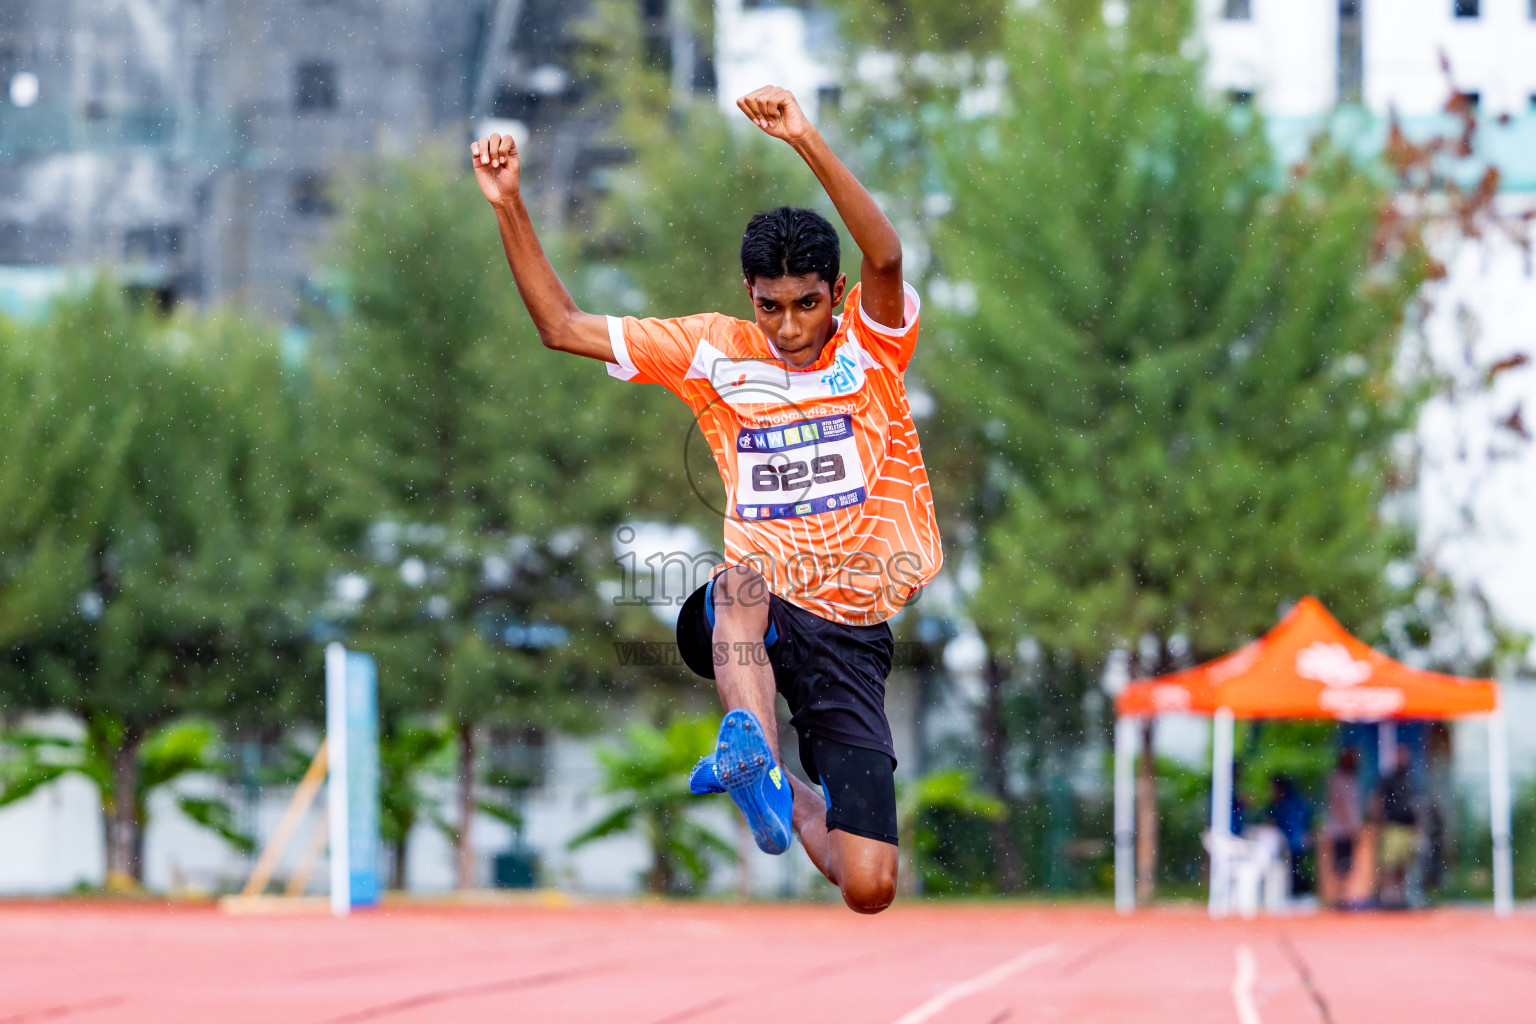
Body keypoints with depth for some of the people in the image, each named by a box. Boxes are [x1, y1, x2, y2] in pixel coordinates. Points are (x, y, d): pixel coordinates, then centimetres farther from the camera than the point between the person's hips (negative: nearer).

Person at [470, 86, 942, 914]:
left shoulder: (871, 343, 1)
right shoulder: (715, 350, 7)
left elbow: (885, 257, -21)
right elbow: (562, 326, 8)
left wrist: (806, 143, -33)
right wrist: (510, 209, -4)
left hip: (853, 633, -1)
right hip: (749, 613, 1)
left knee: (868, 891, -8)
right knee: (745, 582, -39)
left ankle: (795, 807, 27)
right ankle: (755, 753, -59)